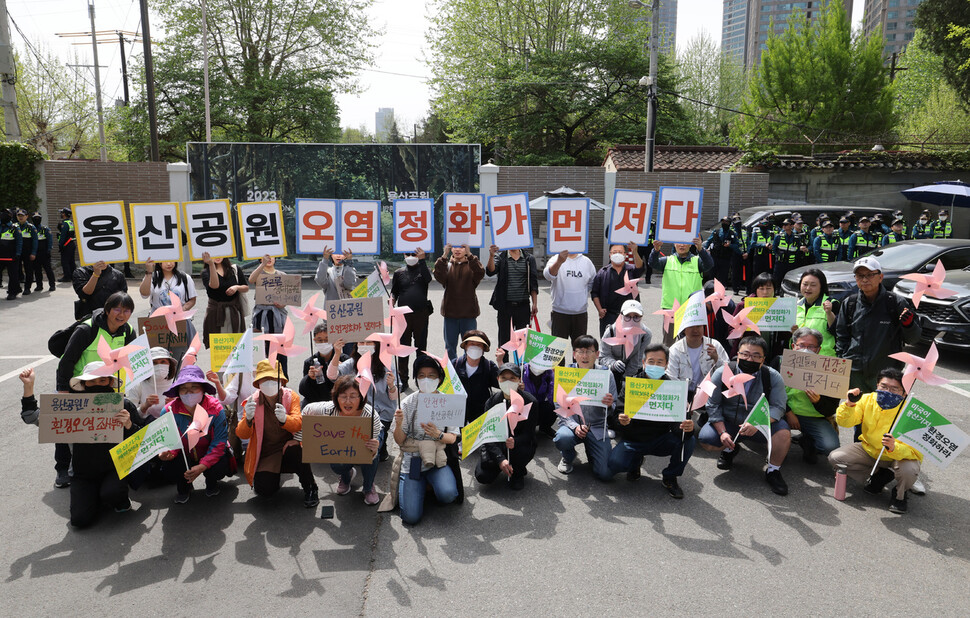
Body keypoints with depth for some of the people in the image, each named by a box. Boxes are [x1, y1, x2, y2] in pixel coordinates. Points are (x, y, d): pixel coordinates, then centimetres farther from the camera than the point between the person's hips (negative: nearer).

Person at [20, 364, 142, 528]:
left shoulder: (124, 406, -5)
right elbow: (31, 417, 2)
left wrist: (129, 425, -25)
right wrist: (28, 386, -9)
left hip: (116, 468, -2)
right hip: (85, 474, 2)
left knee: (111, 494, -33)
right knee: (80, 519, -15)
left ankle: (121, 500, 6)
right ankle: (97, 495, 20)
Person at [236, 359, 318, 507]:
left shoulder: (291, 397, -3)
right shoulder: (252, 401, -2)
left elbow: (298, 424, -16)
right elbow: (242, 435, -7)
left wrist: (284, 419, -40)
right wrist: (248, 418, -30)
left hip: (288, 447, -1)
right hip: (265, 455, 1)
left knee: (295, 449, -36)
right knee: (264, 489, -23)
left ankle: (310, 488, -11)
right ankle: (276, 475, 16)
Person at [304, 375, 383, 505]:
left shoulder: (371, 416, -42)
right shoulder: (329, 409, -38)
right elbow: (307, 410, -15)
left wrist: (373, 451, -61)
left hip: (373, 435, -2)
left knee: (370, 454, -33)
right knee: (336, 466, -22)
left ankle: (368, 488, -1)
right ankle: (346, 477, 19)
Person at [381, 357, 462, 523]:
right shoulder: (408, 403, -2)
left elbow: (452, 438, -1)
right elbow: (399, 441, -2)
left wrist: (438, 434, -23)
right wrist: (398, 425, -23)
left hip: (437, 459, 0)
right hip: (412, 460, 0)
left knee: (447, 494, -30)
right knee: (411, 517, -14)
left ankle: (432, 486, 7)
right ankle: (421, 486, 18)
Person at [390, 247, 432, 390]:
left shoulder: (424, 269, 9)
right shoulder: (399, 273, 12)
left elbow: (428, 279, -13)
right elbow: (394, 291, 13)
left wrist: (422, 260, -17)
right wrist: (392, 299, -9)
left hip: (421, 314, -1)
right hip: (404, 314, 1)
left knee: (421, 346, 6)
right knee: (403, 346, 2)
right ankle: (403, 379, 10)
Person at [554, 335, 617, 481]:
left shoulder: (606, 375, -5)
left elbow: (612, 411, 0)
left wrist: (610, 405, -25)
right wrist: (574, 426, -21)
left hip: (597, 427, 0)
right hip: (571, 422, 0)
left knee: (605, 474, -14)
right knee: (562, 438, -36)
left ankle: (591, 454, 24)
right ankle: (568, 458, 4)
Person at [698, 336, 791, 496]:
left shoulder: (773, 377, -9)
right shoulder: (722, 373, -9)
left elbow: (778, 407, -15)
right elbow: (713, 405, -7)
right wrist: (722, 432, -18)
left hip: (761, 425, -1)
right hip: (727, 423, 1)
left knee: (783, 431, -29)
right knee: (705, 439, -22)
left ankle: (773, 471, -3)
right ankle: (729, 450, 16)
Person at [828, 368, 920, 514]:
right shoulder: (868, 399, -13)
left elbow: (914, 451, -29)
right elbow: (844, 423, -10)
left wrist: (894, 447, -50)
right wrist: (849, 405, -29)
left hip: (899, 456, -4)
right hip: (869, 450, 4)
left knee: (909, 470, -36)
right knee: (835, 457, -14)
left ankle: (899, 495, 1)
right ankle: (880, 478, 3)